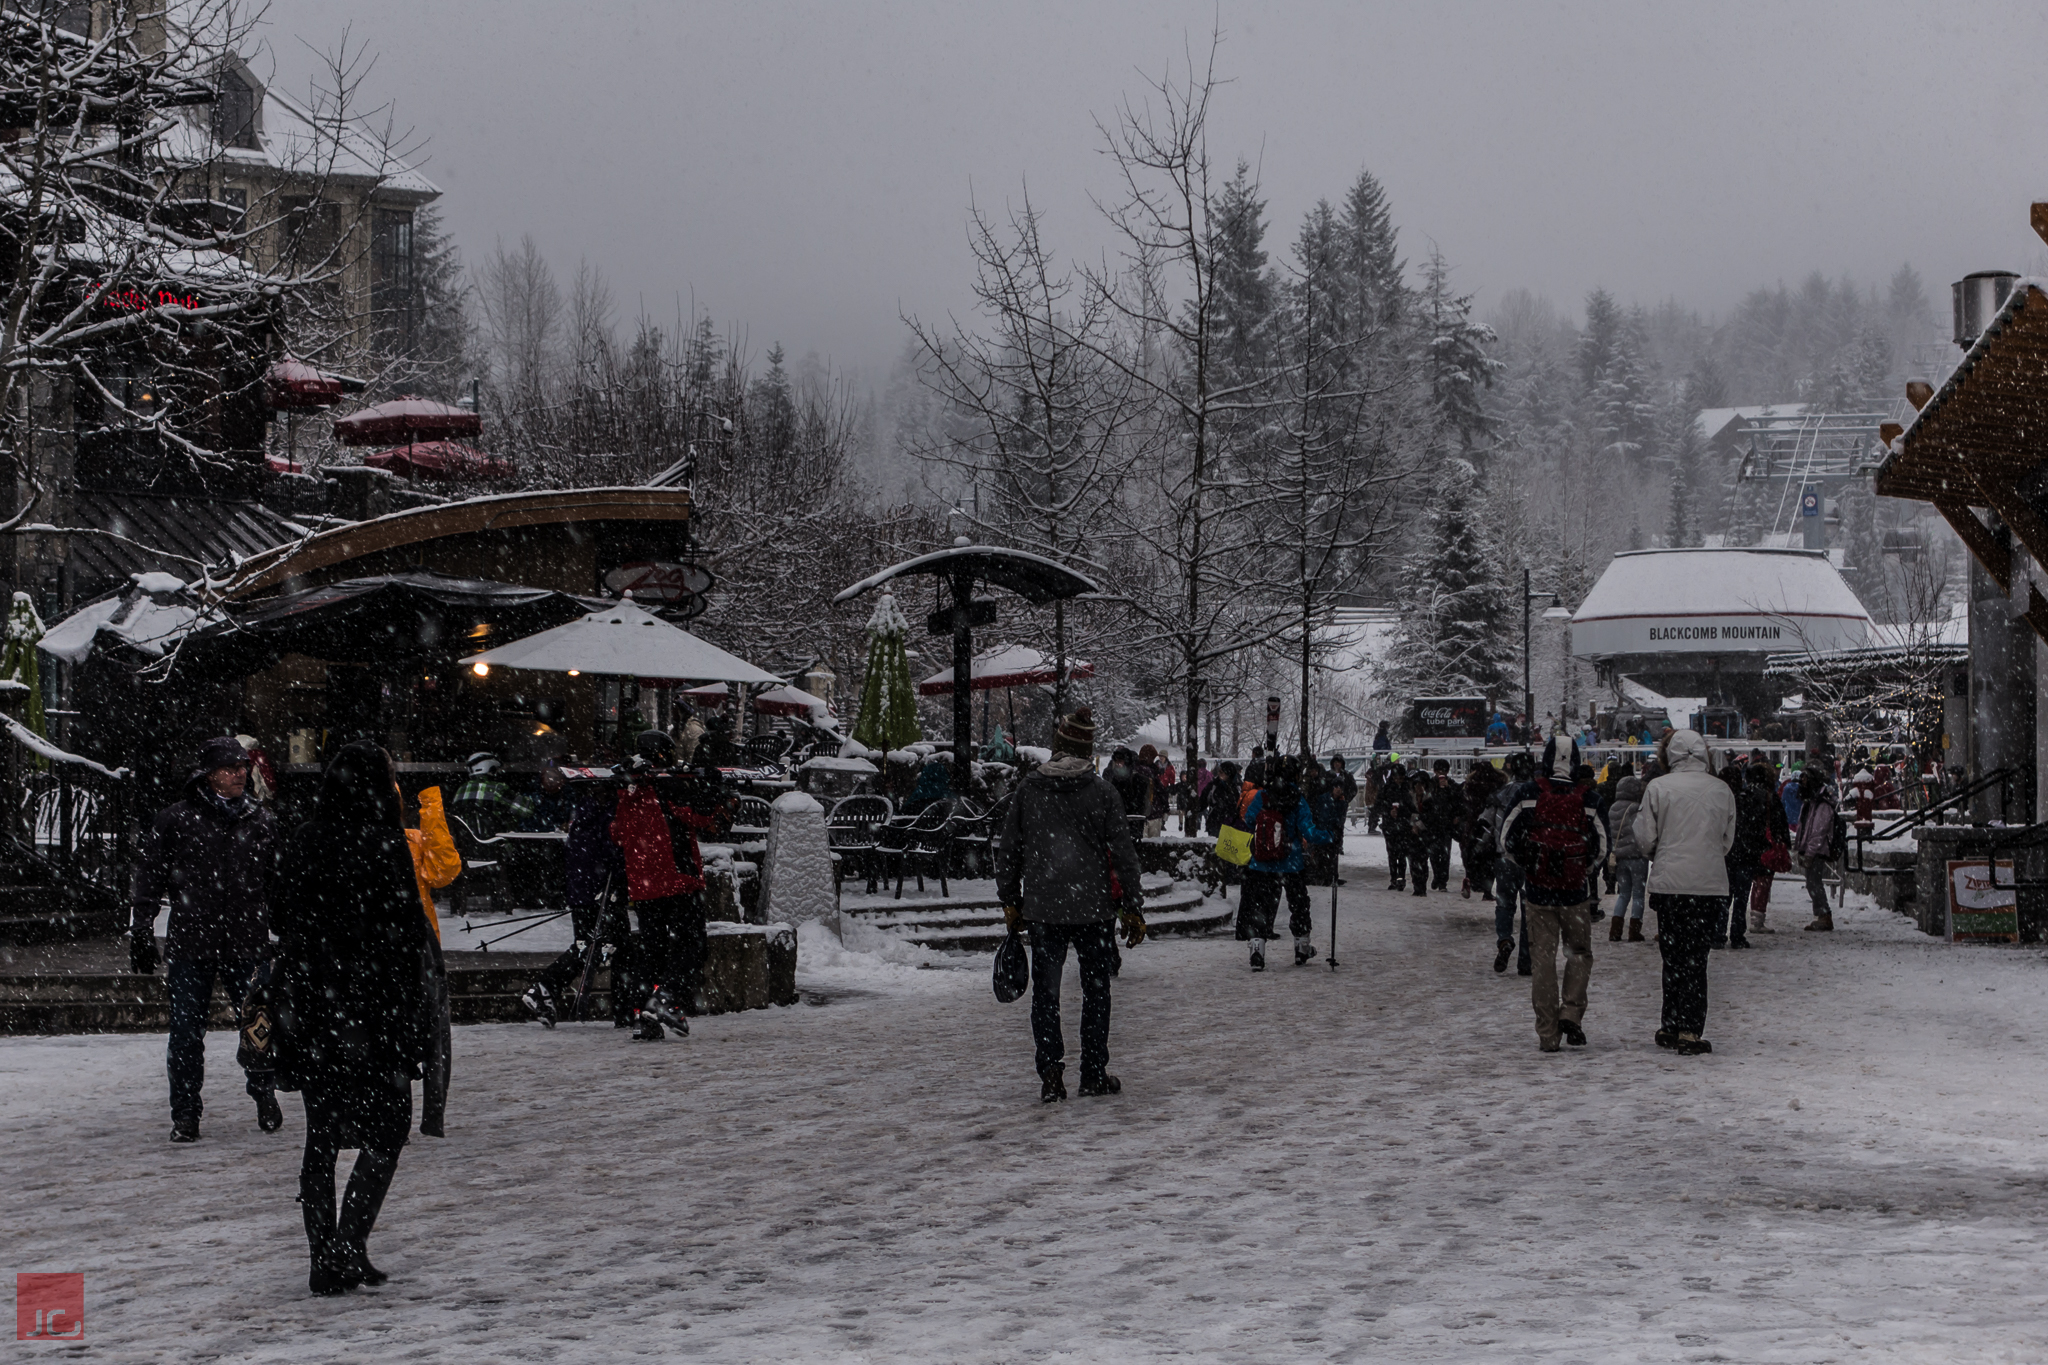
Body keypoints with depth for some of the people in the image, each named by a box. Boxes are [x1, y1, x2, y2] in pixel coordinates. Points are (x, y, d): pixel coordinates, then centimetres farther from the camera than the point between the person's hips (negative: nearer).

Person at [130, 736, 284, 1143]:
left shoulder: (262, 822, 10)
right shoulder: (176, 820, 1)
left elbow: (277, 883, 19)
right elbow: (148, 880, 5)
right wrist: (140, 935, 2)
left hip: (247, 943, 2)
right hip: (190, 944, -2)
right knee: (186, 1033, -1)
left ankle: (264, 1094, 26)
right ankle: (185, 1114, 10)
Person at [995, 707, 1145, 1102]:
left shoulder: (1028, 790, 0)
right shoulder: (1102, 793, -5)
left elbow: (1009, 849, 5)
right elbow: (1123, 853, -4)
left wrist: (1010, 901, 15)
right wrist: (1133, 908, 3)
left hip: (1042, 906, 1)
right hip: (1094, 906, -1)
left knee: (1045, 990, 7)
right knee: (1095, 989, 11)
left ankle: (1050, 1072, -3)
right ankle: (1094, 1073, 13)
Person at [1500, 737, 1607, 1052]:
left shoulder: (1527, 793, -4)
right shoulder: (1587, 798, -4)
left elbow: (1506, 840, -1)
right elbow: (1602, 847, 3)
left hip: (1537, 891, 1)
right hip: (1576, 890, 0)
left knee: (1543, 957, 5)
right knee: (1580, 952, 16)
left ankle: (1548, 1033, 5)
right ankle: (1571, 1012, -2)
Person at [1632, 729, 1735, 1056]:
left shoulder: (1658, 788, -6)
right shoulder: (1721, 790, 3)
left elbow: (1645, 839, -3)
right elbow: (1728, 841, 10)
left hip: (1669, 883, -1)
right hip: (1710, 884, 2)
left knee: (1673, 956, 9)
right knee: (1696, 958, 5)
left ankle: (1672, 1028, 13)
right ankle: (1690, 1032, 1)